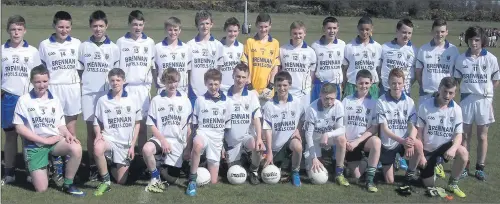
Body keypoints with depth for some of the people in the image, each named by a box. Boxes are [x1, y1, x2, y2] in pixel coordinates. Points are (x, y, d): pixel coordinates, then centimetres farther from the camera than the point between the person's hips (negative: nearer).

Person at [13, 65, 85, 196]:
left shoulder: (55, 100, 8)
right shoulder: (24, 100, -4)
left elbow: (61, 124, 9)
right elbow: (19, 128, -8)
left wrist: (68, 135, -15)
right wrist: (44, 140, -13)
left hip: (55, 141, 3)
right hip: (35, 145, -2)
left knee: (76, 148, -31)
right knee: (41, 188, -10)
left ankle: (68, 185, -10)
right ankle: (34, 172, 27)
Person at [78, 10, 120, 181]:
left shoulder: (113, 48, 3)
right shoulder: (84, 47, 5)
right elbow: (79, 71, 10)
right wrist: (78, 92, 5)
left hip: (108, 94, 0)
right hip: (88, 94, 1)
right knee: (91, 130, 4)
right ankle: (92, 166, 11)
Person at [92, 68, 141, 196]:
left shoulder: (132, 99, 0)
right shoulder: (102, 100, -3)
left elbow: (137, 123, 4)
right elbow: (97, 123, 3)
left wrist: (132, 145, -1)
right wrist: (98, 134, -20)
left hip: (126, 143, 1)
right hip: (109, 139, -1)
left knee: (121, 181, 2)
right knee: (98, 148, -39)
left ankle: (114, 166, 38)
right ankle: (105, 181, -17)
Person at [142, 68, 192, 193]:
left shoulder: (185, 100, 3)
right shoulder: (156, 100, 0)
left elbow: (189, 126, 5)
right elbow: (151, 125, -3)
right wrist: (163, 141, -16)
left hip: (178, 142, 1)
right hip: (160, 138, -1)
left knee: (172, 180, -1)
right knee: (146, 149, -37)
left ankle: (163, 166, 35)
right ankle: (155, 178, -10)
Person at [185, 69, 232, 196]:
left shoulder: (226, 102, 3)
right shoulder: (200, 100, 0)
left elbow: (227, 126, 9)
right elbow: (194, 124, 5)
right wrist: (190, 143, 4)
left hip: (217, 138, 2)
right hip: (202, 133, -2)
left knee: (213, 181, 0)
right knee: (198, 145, -44)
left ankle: (209, 164, 35)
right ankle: (192, 179, -26)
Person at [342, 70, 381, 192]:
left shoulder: (374, 103, -1)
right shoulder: (346, 101, 3)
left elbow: (374, 128, -7)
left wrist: (357, 141, -16)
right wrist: (345, 141, -11)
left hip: (364, 141, -1)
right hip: (349, 143, 1)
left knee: (376, 141, -36)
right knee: (357, 175, -10)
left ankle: (369, 179, -25)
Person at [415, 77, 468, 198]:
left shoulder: (456, 109, -10)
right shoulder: (425, 106, -15)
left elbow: (458, 134, -10)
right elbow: (419, 132, -9)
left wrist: (453, 148, -32)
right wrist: (420, 154, -11)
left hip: (445, 146, 1)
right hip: (427, 149, -1)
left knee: (463, 153, -32)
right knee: (429, 185, 0)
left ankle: (453, 184, -8)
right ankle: (433, 165, 35)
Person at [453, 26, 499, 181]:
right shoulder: (461, 59, -2)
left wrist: (486, 91, -4)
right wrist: (468, 90, -1)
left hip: (484, 100, -1)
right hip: (466, 99, 1)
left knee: (482, 136, 8)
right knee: (465, 135, 7)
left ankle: (480, 167, 18)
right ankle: (464, 166, 15)